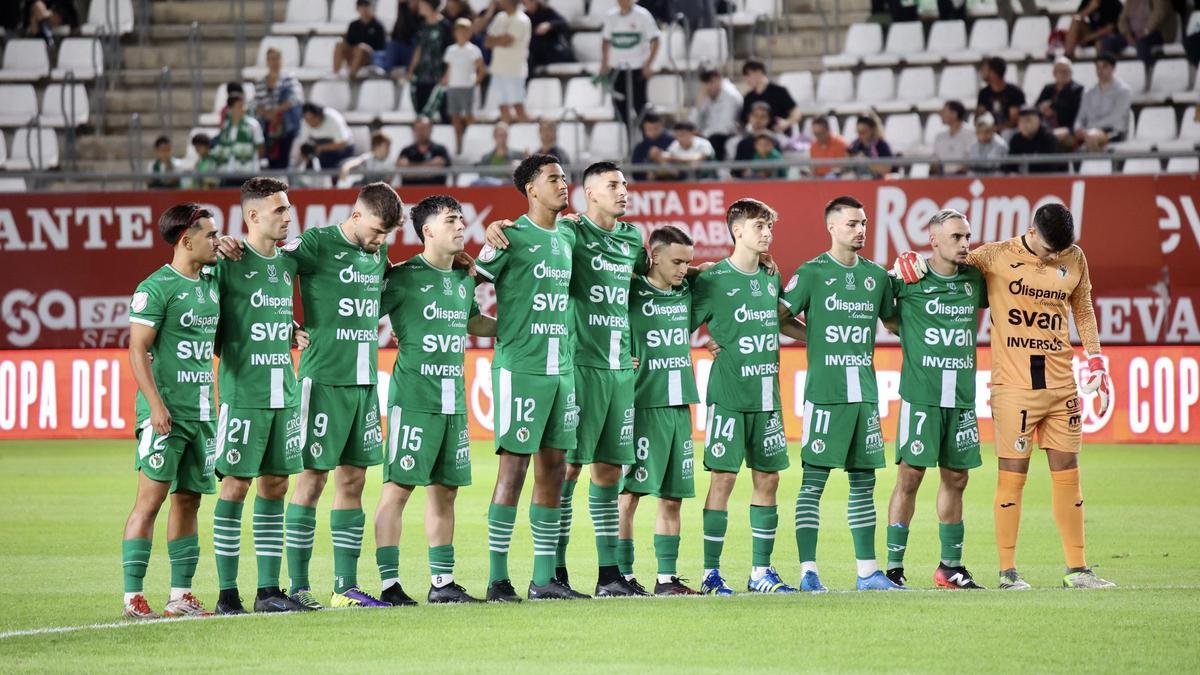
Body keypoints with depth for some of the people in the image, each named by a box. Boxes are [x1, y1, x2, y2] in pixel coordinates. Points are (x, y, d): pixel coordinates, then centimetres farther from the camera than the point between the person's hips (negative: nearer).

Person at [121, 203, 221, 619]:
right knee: (150, 499, -8)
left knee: (188, 500, 10)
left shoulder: (212, 283, 12)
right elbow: (138, 349, -13)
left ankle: (181, 594, 15)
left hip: (201, 410, 7)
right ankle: (133, 596, -7)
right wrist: (156, 404, -20)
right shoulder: (157, 287, -10)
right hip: (166, 411, -7)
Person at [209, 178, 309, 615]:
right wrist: (235, 354, -10)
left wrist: (290, 338, 9)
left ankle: (268, 590, 13)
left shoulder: (287, 262, 13)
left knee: (275, 485, 8)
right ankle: (227, 592, 0)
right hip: (243, 393, -7)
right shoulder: (228, 261, -7)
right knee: (236, 485, -5)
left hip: (284, 392, 7)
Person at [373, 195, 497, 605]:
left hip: (453, 399, 7)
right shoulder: (403, 277, -6)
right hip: (413, 398, -7)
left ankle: (442, 582, 16)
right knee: (398, 488, -6)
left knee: (445, 490, 10)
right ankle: (390, 583, -4)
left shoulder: (464, 280, 15)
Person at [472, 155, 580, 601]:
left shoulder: (568, 238, 14)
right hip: (520, 367, -7)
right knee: (514, 466, -7)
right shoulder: (512, 237, -7)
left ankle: (544, 578, 11)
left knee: (554, 467, 6)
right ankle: (498, 577, -2)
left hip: (562, 367, 7)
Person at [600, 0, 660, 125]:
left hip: (637, 67, -4)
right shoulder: (611, 16, 5)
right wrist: (604, 63, 13)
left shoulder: (642, 15, -8)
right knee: (619, 102, 3)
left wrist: (648, 63, -13)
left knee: (638, 101, -3)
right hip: (617, 67, 4)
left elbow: (655, 40, -7)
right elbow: (606, 40, 18)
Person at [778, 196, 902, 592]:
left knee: (863, 482, 8)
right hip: (824, 391, -5)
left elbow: (894, 320, 24)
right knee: (813, 481, -5)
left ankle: (867, 570, 12)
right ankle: (808, 570, -5)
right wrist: (818, 337, -6)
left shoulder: (876, 275, 13)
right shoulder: (812, 273, -2)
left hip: (864, 391, 5)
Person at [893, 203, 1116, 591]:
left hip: (1061, 386, 4)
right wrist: (913, 264, -11)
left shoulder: (1075, 259, 7)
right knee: (1013, 475, -4)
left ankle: (1077, 569, 12)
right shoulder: (996, 257, -4)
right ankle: (1007, 571, 2)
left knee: (1068, 475, 6)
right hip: (1013, 388, -4)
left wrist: (1095, 360, 14)